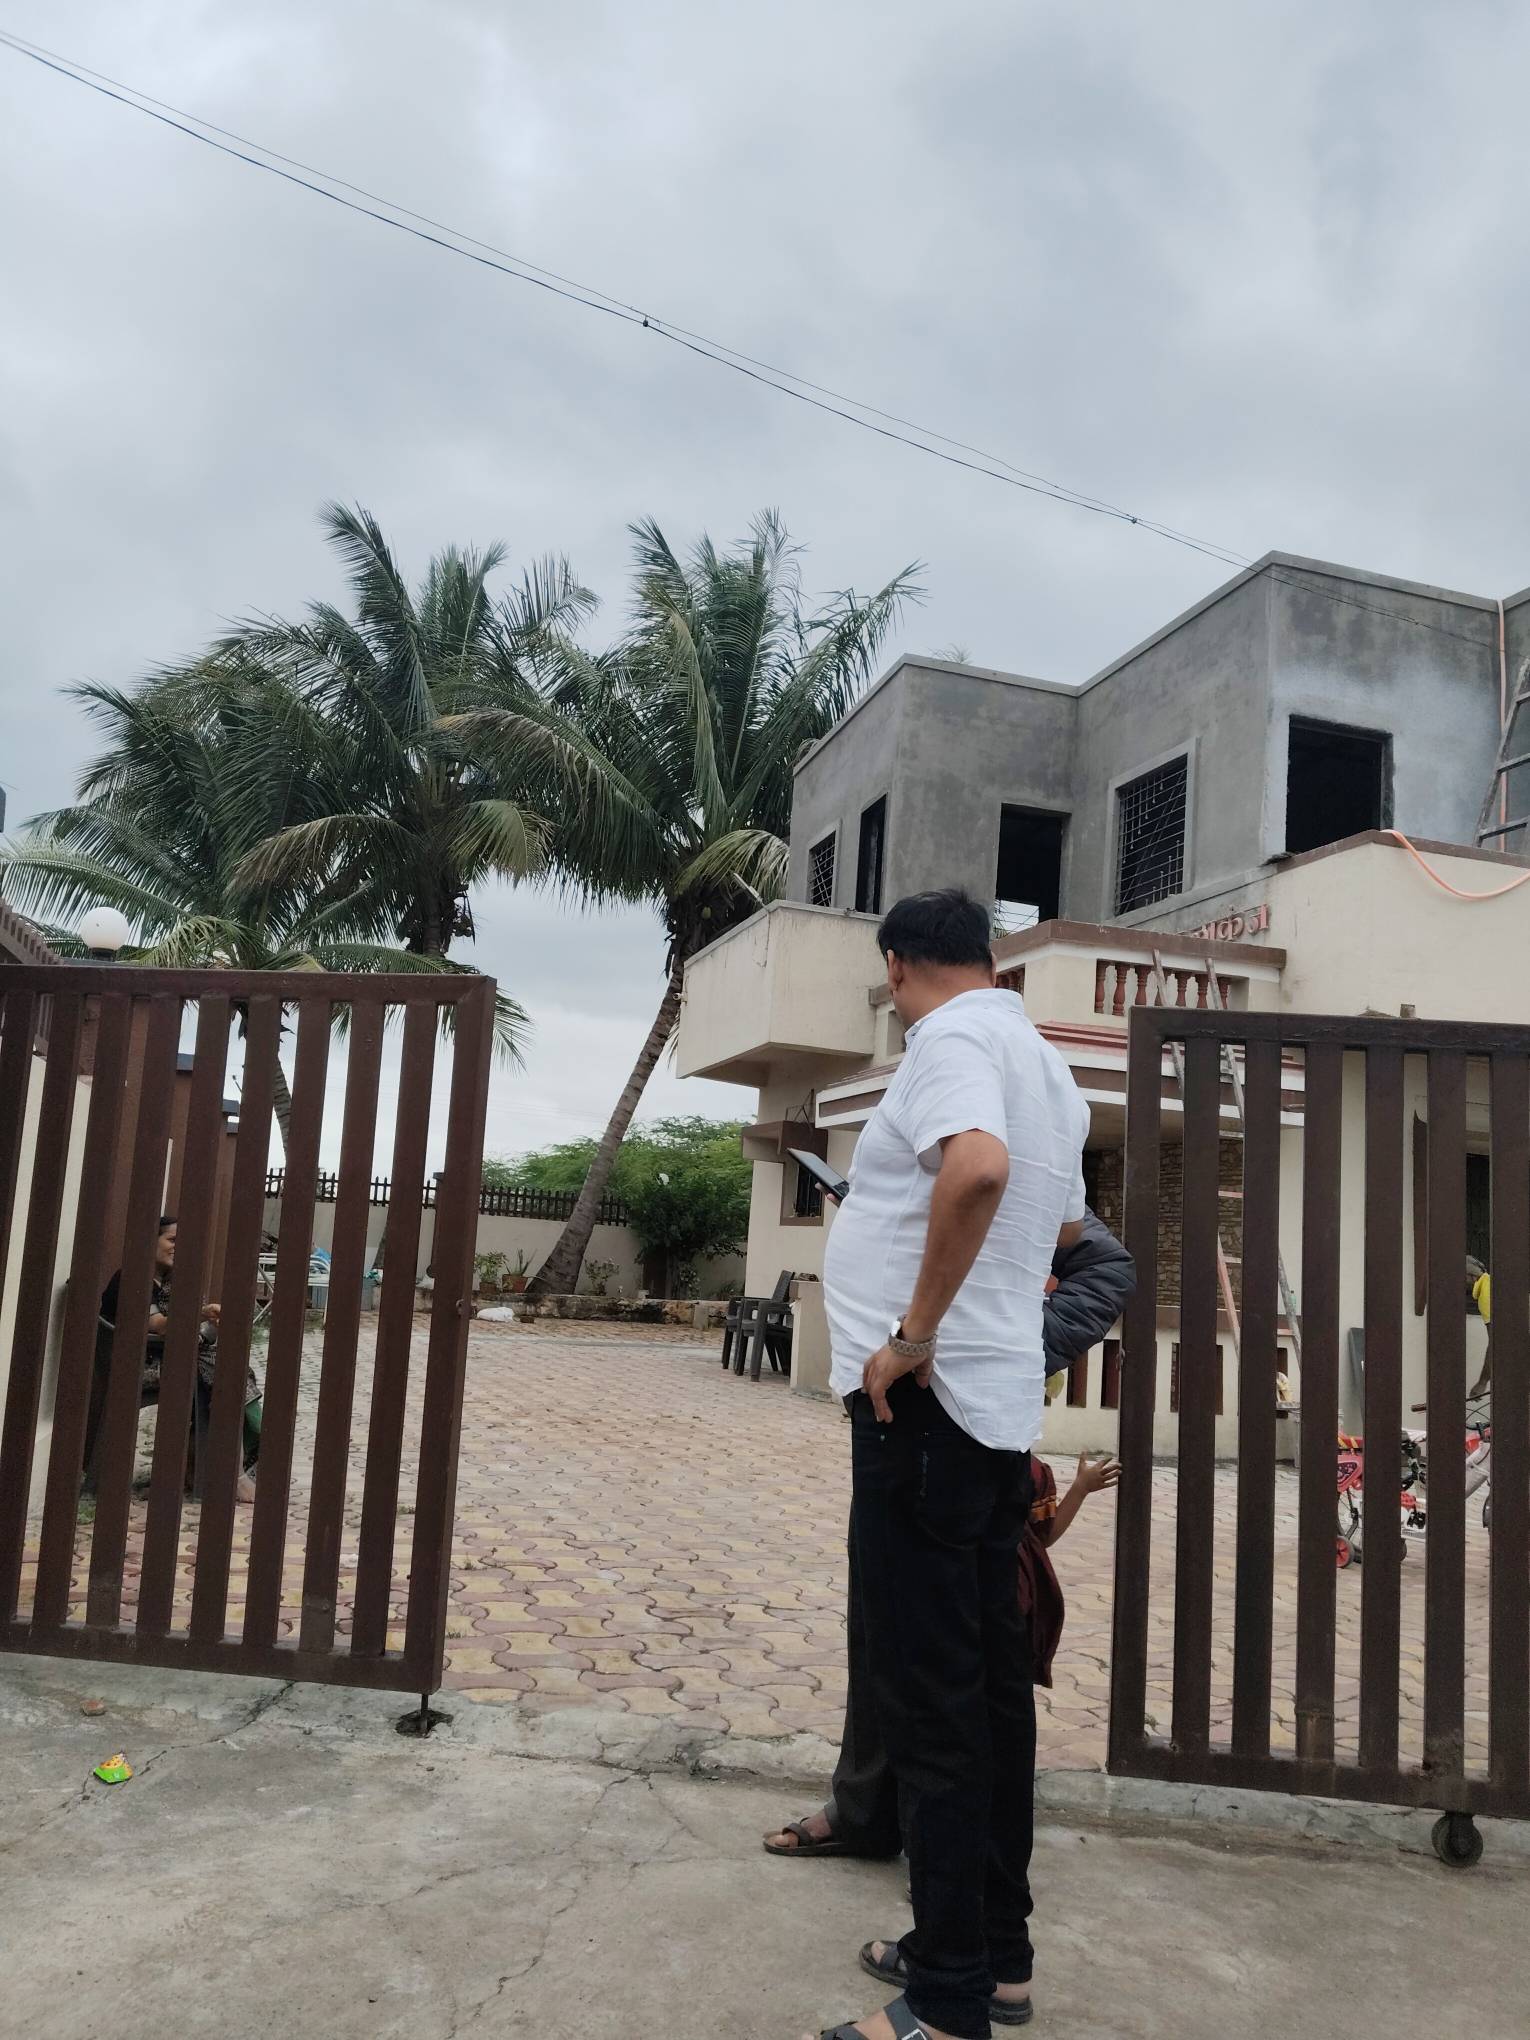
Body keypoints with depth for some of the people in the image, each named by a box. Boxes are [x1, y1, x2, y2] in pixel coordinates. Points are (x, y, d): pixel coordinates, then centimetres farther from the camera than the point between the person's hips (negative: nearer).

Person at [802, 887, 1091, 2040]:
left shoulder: (952, 1038, -12)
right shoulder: (1046, 1066, 16)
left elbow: (978, 1167, -33)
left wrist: (915, 1333, -25)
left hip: (929, 1404, -9)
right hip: (1001, 1408, 9)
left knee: (931, 1699, -2)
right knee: (989, 1685, 16)